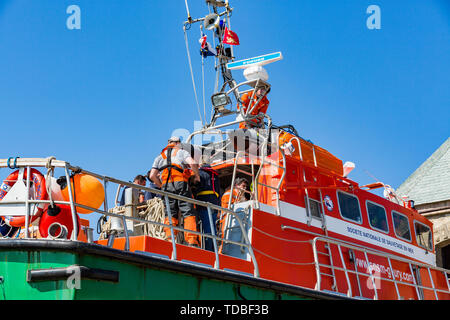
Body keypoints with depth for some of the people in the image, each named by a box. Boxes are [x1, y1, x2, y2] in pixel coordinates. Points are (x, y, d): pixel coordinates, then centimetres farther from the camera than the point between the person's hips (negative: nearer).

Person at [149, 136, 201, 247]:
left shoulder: (160, 157, 25)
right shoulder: (182, 152, 16)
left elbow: (152, 175, 13)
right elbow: (192, 163, -4)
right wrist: (197, 176, 11)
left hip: (166, 185, 3)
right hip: (180, 183, -3)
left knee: (170, 214, 5)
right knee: (188, 213, -6)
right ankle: (192, 241, -19)